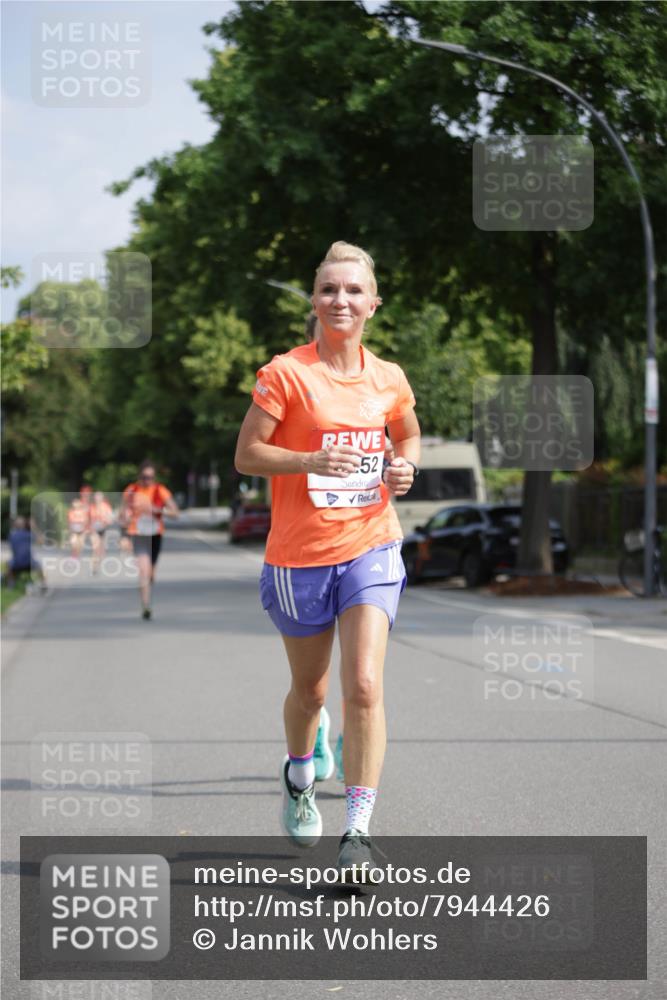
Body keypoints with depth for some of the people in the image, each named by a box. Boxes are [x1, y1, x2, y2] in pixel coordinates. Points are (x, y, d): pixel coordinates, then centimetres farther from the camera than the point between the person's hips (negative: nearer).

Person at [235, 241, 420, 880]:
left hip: (371, 548, 2)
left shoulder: (388, 379, 4)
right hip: (299, 555, -1)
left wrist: (405, 467, 1)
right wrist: (313, 459, -22)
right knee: (309, 689, 14)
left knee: (364, 686, -13)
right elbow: (246, 455, -8)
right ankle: (299, 778, 45)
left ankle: (358, 828, -9)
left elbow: (409, 437, 23)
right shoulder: (285, 374, -7)